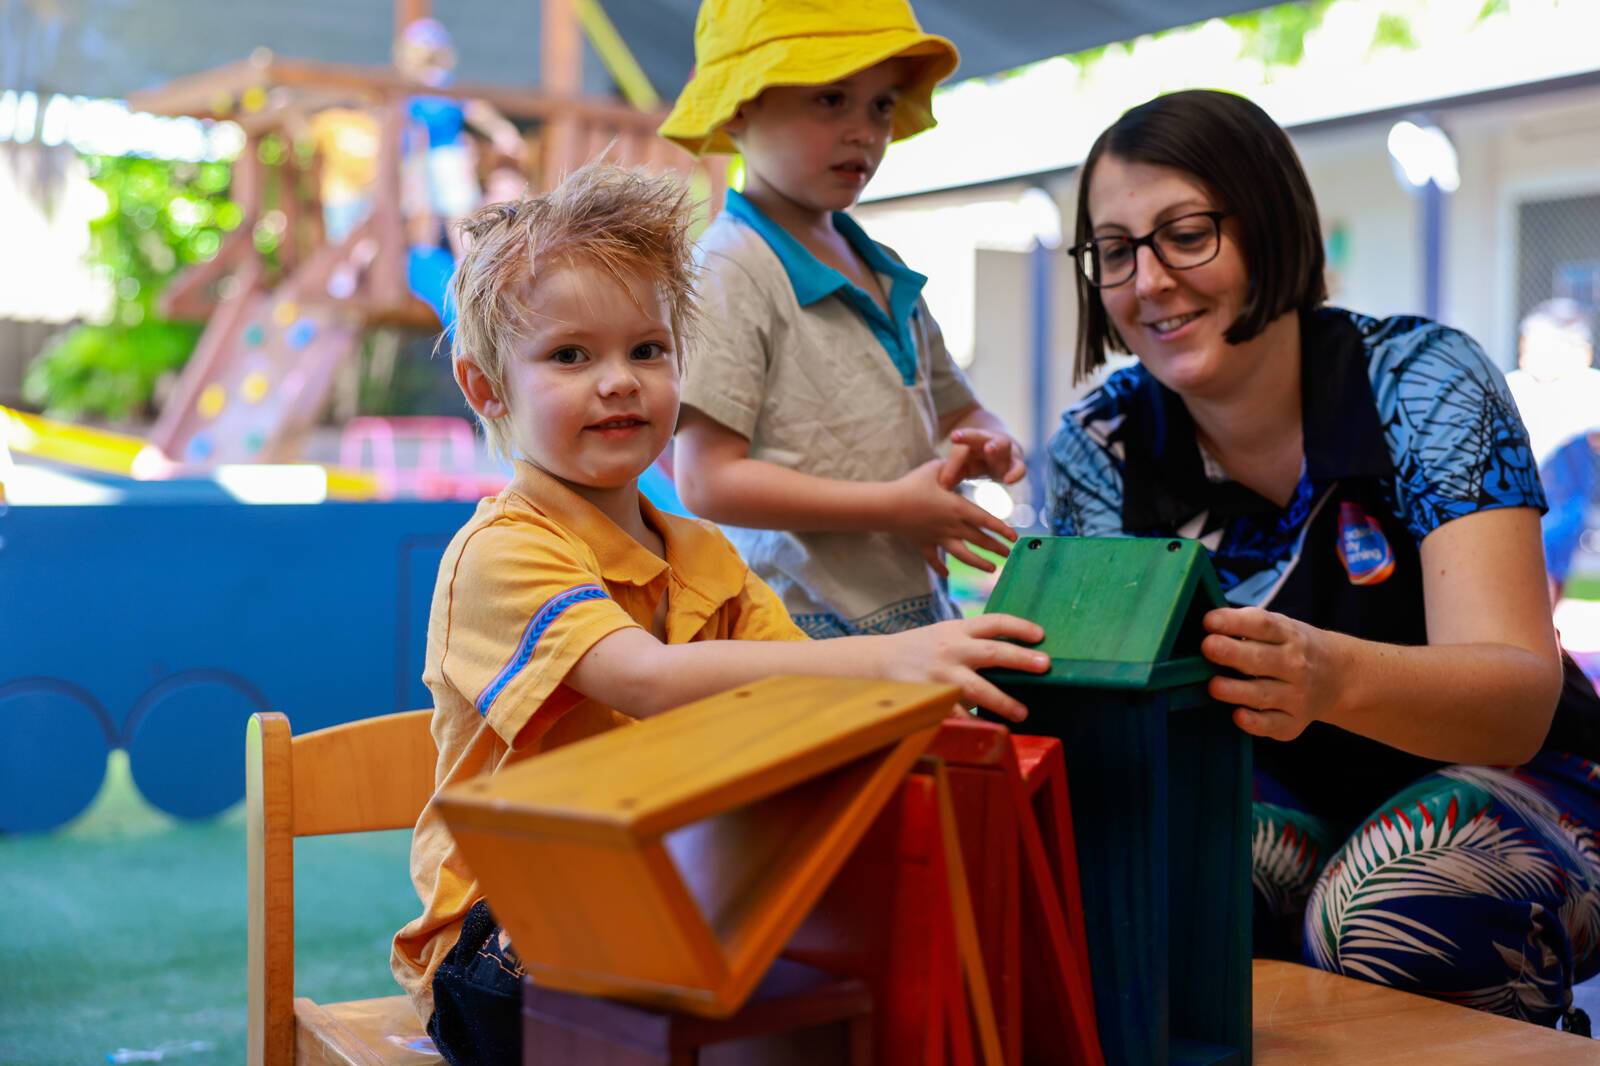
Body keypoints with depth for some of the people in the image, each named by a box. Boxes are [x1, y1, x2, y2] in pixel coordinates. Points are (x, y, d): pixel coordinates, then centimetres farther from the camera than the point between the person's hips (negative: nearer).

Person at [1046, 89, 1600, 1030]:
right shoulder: (1099, 449, -8)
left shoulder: (1424, 382, -17)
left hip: (1497, 779, -1)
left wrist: (1335, 677, -49)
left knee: (1392, 910, -33)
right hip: (1276, 793, 2)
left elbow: (1521, 701, -26)